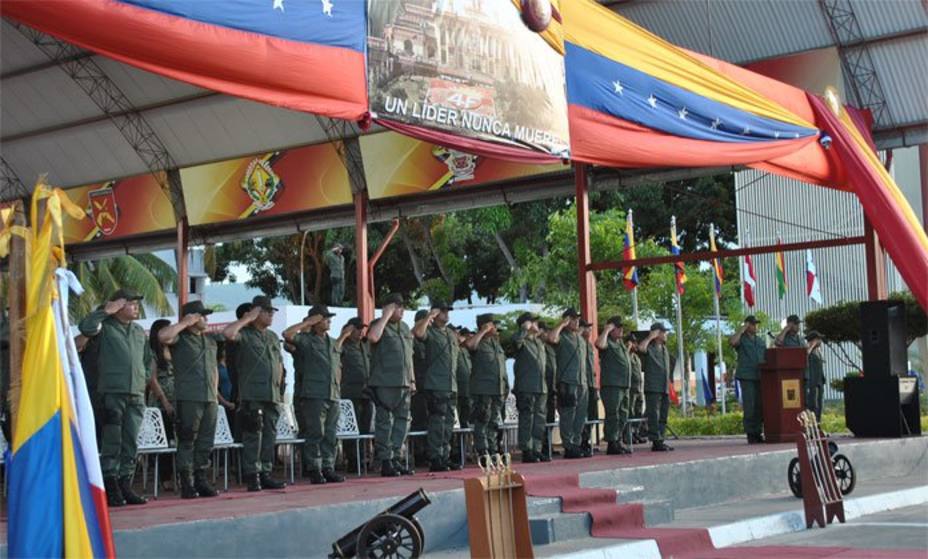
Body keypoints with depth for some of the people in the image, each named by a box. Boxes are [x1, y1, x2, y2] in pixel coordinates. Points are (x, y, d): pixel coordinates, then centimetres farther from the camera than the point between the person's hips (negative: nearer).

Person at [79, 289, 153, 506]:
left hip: (136, 394, 6)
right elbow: (86, 327, -20)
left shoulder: (139, 331, 19)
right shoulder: (105, 327, 1)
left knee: (131, 443, 6)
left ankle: (125, 486, 11)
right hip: (112, 391, -6)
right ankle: (111, 488, -5)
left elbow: (149, 358, 28)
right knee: (112, 441, -7)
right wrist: (105, 311, -12)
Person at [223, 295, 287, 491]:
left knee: (270, 435, 8)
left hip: (272, 394, 7)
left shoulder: (273, 337, 19)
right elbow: (228, 333, -24)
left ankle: (265, 474, 14)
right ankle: (252, 477, -5)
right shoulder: (245, 335, -3)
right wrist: (246, 319, -13)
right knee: (253, 436, -7)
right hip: (252, 395, -7)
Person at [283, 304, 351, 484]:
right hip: (313, 395, -6)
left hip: (333, 396, 6)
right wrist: (308, 322, -11)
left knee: (331, 435, 7)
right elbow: (287, 334, -18)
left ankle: (328, 468, 12)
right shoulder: (306, 341, -1)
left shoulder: (333, 343, 19)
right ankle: (314, 470, -1)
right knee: (315, 434, -5)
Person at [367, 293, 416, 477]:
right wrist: (386, 316, -16)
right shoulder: (379, 325, -1)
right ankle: (385, 462, -2)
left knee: (402, 421, 7)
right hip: (385, 384, -7)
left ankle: (396, 459, 14)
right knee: (384, 422, -4)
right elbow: (373, 337, -26)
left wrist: (412, 380, 18)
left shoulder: (405, 328, 19)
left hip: (403, 384, 7)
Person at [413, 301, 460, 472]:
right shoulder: (430, 332, -5)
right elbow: (417, 332, -28)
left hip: (451, 386, 8)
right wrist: (429, 316, -20)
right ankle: (435, 460, -6)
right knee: (437, 422, -9)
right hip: (435, 385, -8)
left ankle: (445, 458, 17)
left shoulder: (452, 334, 18)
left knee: (449, 423, 10)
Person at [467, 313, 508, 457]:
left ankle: (493, 451, 18)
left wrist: (506, 386, 20)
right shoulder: (478, 342, -5)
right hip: (483, 390, -7)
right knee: (482, 422, -6)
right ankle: (482, 453, -4)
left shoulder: (495, 342, 17)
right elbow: (469, 344, -31)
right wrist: (484, 331, -19)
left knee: (494, 423, 12)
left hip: (499, 389, 7)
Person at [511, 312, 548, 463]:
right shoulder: (522, 341, -5)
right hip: (526, 388, -8)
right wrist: (525, 328, -17)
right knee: (526, 419, -6)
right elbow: (516, 340, -30)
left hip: (541, 388, 8)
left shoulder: (540, 342, 19)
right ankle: (526, 451, -3)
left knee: (539, 420, 9)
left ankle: (536, 449, 15)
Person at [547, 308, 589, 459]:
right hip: (567, 383, -7)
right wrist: (562, 324, -14)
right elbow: (551, 338, -27)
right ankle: (569, 447, -3)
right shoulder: (562, 336, -2)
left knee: (580, 417, 9)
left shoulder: (581, 339, 20)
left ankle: (576, 444, 15)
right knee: (567, 417, -5)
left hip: (582, 384, 7)